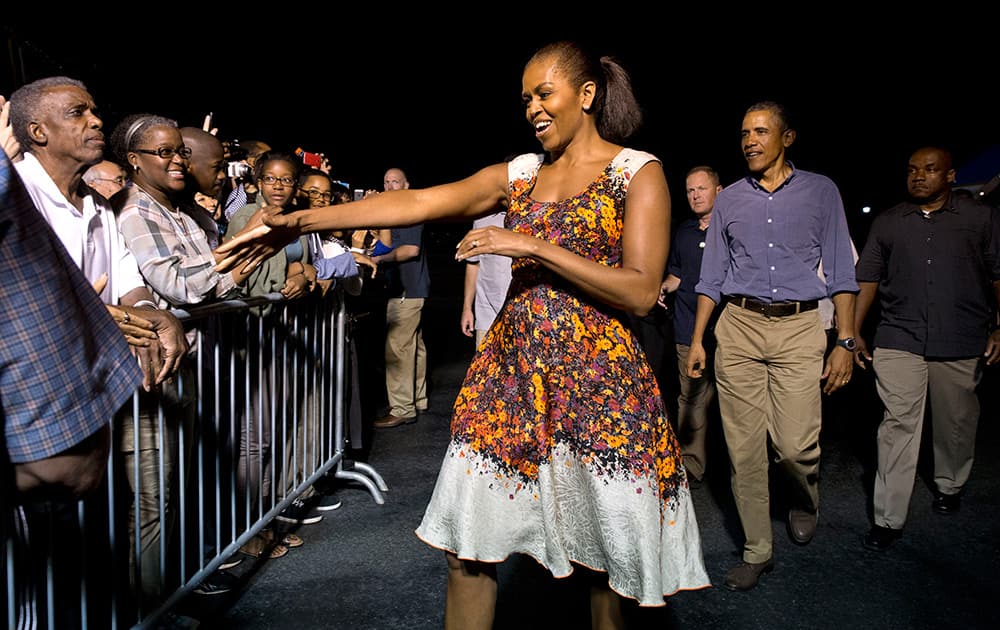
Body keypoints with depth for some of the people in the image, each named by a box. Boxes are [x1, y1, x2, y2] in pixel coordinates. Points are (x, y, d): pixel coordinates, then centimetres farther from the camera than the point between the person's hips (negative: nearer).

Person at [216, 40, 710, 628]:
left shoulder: (639, 172, 0)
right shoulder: (519, 173, 11)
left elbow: (641, 292, -11)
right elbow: (414, 202, 1)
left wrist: (534, 247, -16)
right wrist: (300, 220, -7)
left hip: (598, 381, -3)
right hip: (510, 372, 4)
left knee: (609, 559, 7)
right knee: (468, 546, 6)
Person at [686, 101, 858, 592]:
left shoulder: (821, 191, 8)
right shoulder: (728, 200, 12)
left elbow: (840, 271, 5)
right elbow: (711, 276, 13)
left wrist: (846, 341, -3)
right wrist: (697, 339, 7)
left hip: (798, 328, -1)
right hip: (737, 328, 2)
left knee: (795, 444, -9)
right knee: (743, 446, 1)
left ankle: (803, 501, 27)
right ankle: (757, 552, 16)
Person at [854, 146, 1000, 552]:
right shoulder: (887, 223, 9)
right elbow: (868, 280, 9)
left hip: (962, 343, 1)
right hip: (899, 340, 0)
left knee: (956, 422, 14)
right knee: (898, 423, -5)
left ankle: (949, 486, 40)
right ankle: (888, 519, -2)